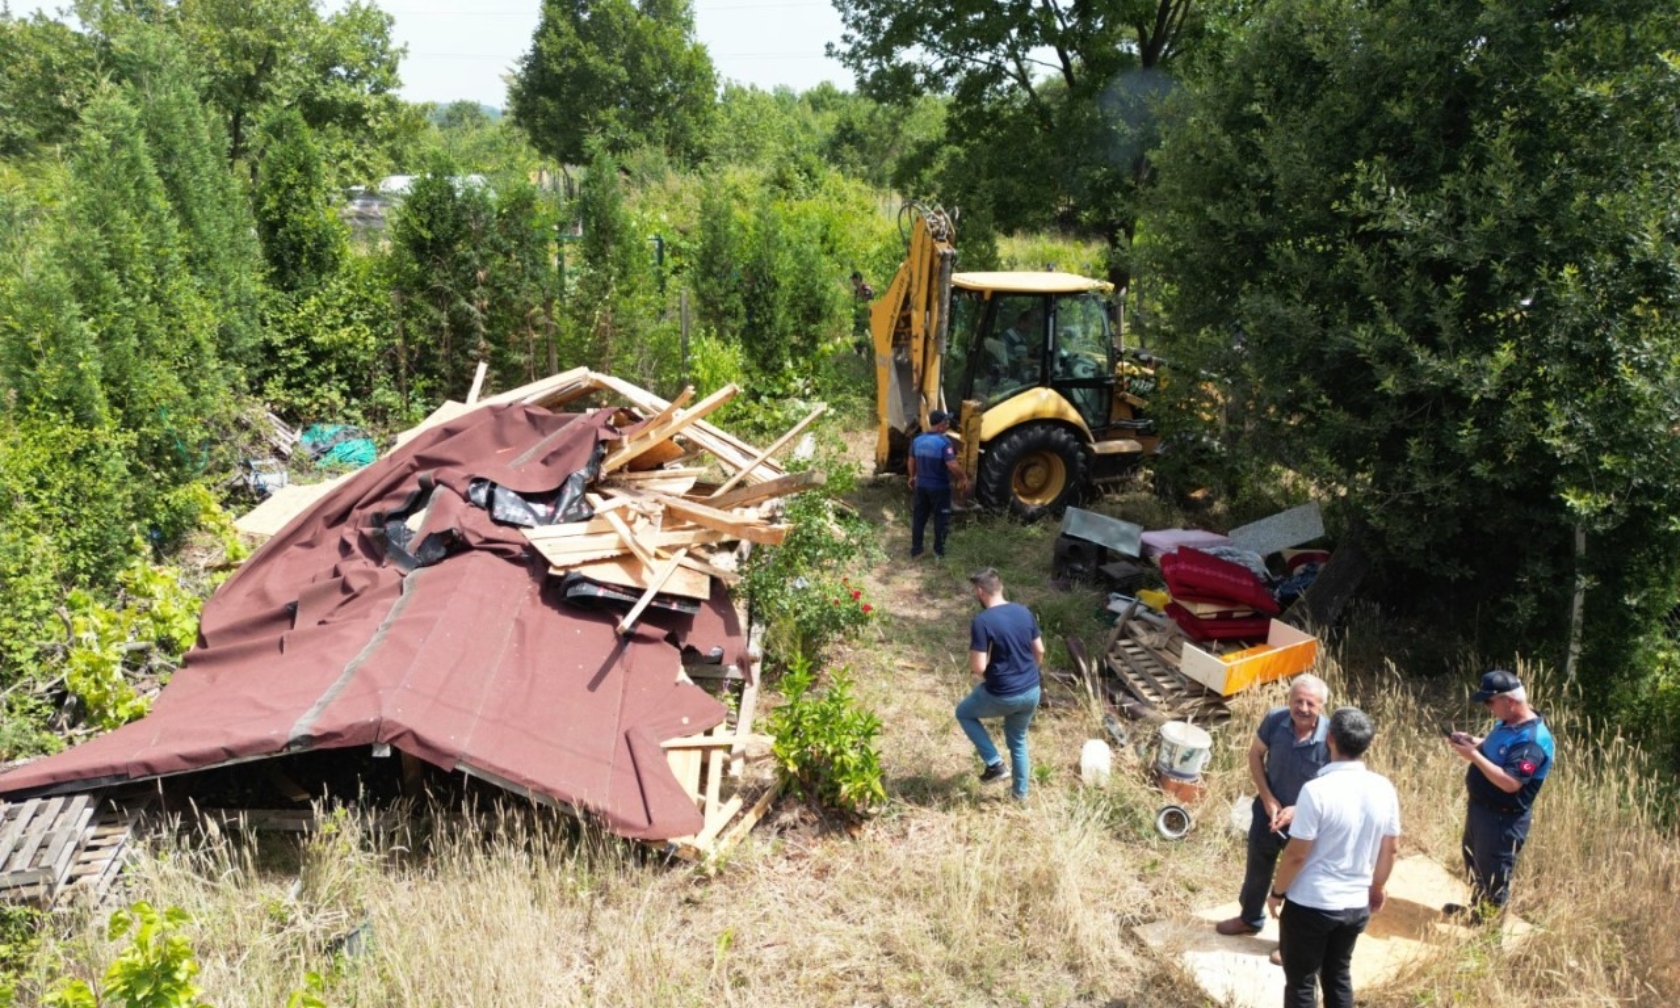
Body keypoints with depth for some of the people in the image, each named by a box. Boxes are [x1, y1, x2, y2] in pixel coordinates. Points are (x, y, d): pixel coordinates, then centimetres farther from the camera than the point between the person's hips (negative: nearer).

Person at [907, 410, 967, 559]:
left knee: (919, 518, 15)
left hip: (921, 485, 6)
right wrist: (964, 478, -10)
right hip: (940, 487, -6)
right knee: (941, 519, 9)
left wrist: (912, 477, 28)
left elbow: (912, 461, 12)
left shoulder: (918, 440, 0)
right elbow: (953, 466, -26)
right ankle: (939, 550, 17)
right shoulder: (944, 442, -21)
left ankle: (915, 549, 20)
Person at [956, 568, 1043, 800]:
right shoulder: (1024, 612, 0)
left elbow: (977, 668, -22)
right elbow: (1039, 652, 10)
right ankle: (1021, 792, 39)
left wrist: (974, 645, 0)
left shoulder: (982, 621, -20)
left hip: (1002, 696, -6)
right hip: (1032, 692, 6)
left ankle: (994, 764, 15)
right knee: (1018, 740, 28)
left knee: (964, 713, 23)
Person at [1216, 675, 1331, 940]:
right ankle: (1250, 919, 51)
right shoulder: (1275, 719, -20)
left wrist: (1299, 810, -26)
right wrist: (1267, 797, -12)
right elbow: (1255, 754, -4)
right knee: (1257, 869, 24)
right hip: (1269, 810, 4)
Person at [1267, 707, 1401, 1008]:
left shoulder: (1317, 790, -23)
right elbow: (1388, 850, 7)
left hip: (1310, 905, -6)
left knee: (1300, 982, 10)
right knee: (1339, 975, 23)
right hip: (1356, 905, 6)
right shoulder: (1385, 789, -5)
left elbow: (1296, 854, -18)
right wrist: (1377, 887, 23)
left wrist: (1278, 892, -3)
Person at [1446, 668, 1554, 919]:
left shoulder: (1532, 741, -29)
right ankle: (1477, 911, 46)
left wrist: (1474, 756, -31)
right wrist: (1472, 741, -1)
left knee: (1493, 875, 8)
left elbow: (1510, 783, -35)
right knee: (1474, 863, 26)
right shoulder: (1509, 723, 2)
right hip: (1480, 807, 10)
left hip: (1503, 820, -10)